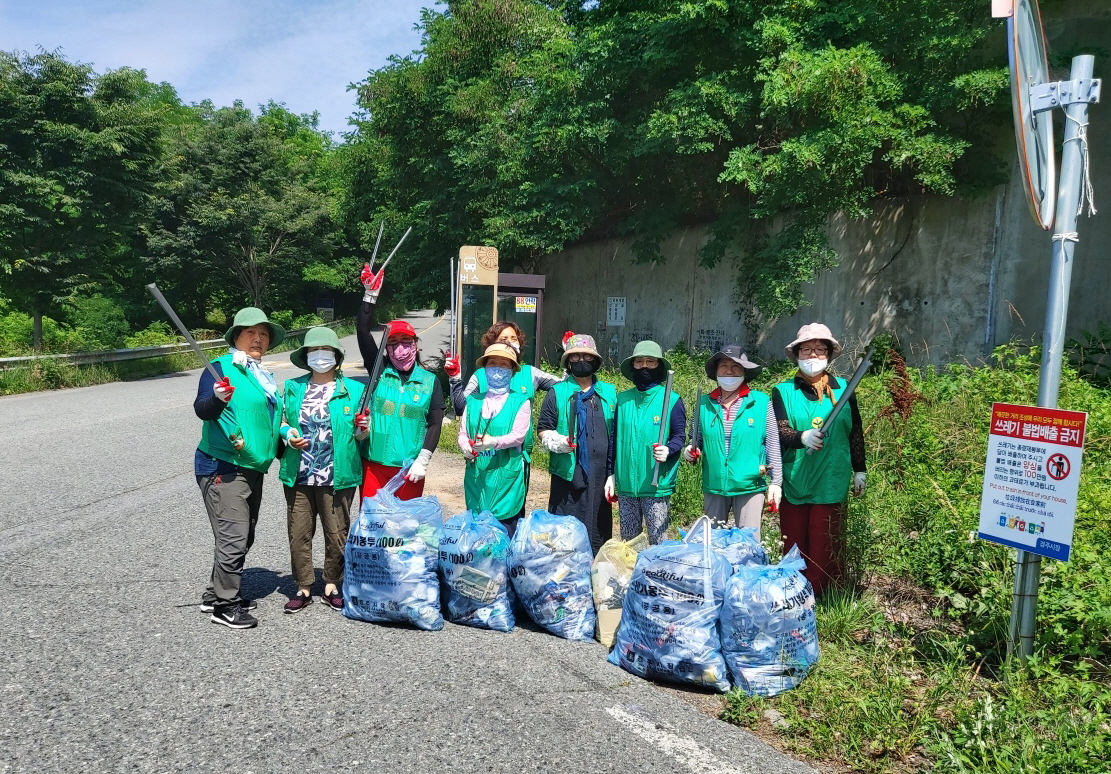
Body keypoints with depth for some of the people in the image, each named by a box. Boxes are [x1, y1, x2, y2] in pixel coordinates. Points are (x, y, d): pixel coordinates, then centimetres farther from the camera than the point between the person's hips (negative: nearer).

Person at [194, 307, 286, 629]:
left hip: (252, 469, 9)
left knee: (243, 538, 15)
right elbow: (202, 410, -23)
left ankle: (216, 594, 28)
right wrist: (217, 398, -41)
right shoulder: (221, 367, -10)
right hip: (222, 467, -9)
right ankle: (225, 605, 3)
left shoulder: (265, 376, 15)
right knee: (233, 536, -9)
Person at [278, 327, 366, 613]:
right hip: (298, 475, 2)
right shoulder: (292, 387, 9)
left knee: (337, 534, 6)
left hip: (337, 477, -2)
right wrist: (288, 433, -7)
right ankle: (303, 587, 22)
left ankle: (332, 586, 23)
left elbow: (360, 433, 8)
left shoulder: (353, 389, 4)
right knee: (299, 533, 7)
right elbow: (280, 420, 15)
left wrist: (363, 429, -15)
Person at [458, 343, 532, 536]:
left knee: (506, 532, -4)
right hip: (476, 476, 3)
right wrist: (467, 448, -14)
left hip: (507, 477, -3)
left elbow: (518, 435, -9)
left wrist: (494, 442, -26)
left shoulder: (520, 402, 2)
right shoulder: (473, 401, 13)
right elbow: (462, 433, 8)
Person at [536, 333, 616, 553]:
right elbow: (543, 428, 7)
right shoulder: (557, 392, 6)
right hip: (568, 471, -2)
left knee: (598, 528, 6)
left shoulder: (610, 393, 12)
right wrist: (556, 442, -14)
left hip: (600, 472, 2)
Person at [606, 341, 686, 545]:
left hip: (657, 486, -4)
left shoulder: (672, 400, -2)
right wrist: (611, 474, 11)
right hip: (625, 484, 4)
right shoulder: (622, 399, 9)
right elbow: (614, 438, 13)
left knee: (657, 541, 2)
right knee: (627, 541, 14)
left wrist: (668, 450, -23)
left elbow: (679, 436, -1)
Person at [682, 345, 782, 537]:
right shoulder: (705, 403, 2)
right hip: (713, 487, 3)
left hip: (750, 487, -2)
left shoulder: (761, 402, -3)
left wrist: (776, 481, -3)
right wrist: (691, 453, -8)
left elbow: (773, 445, -1)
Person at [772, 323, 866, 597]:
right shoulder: (783, 391, 2)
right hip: (793, 482, 0)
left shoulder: (843, 389, 7)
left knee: (825, 550, 1)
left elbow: (856, 433, 14)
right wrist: (803, 437, -30)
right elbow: (780, 431, -10)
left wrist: (859, 471, 15)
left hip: (831, 484, 1)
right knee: (794, 548, 7)